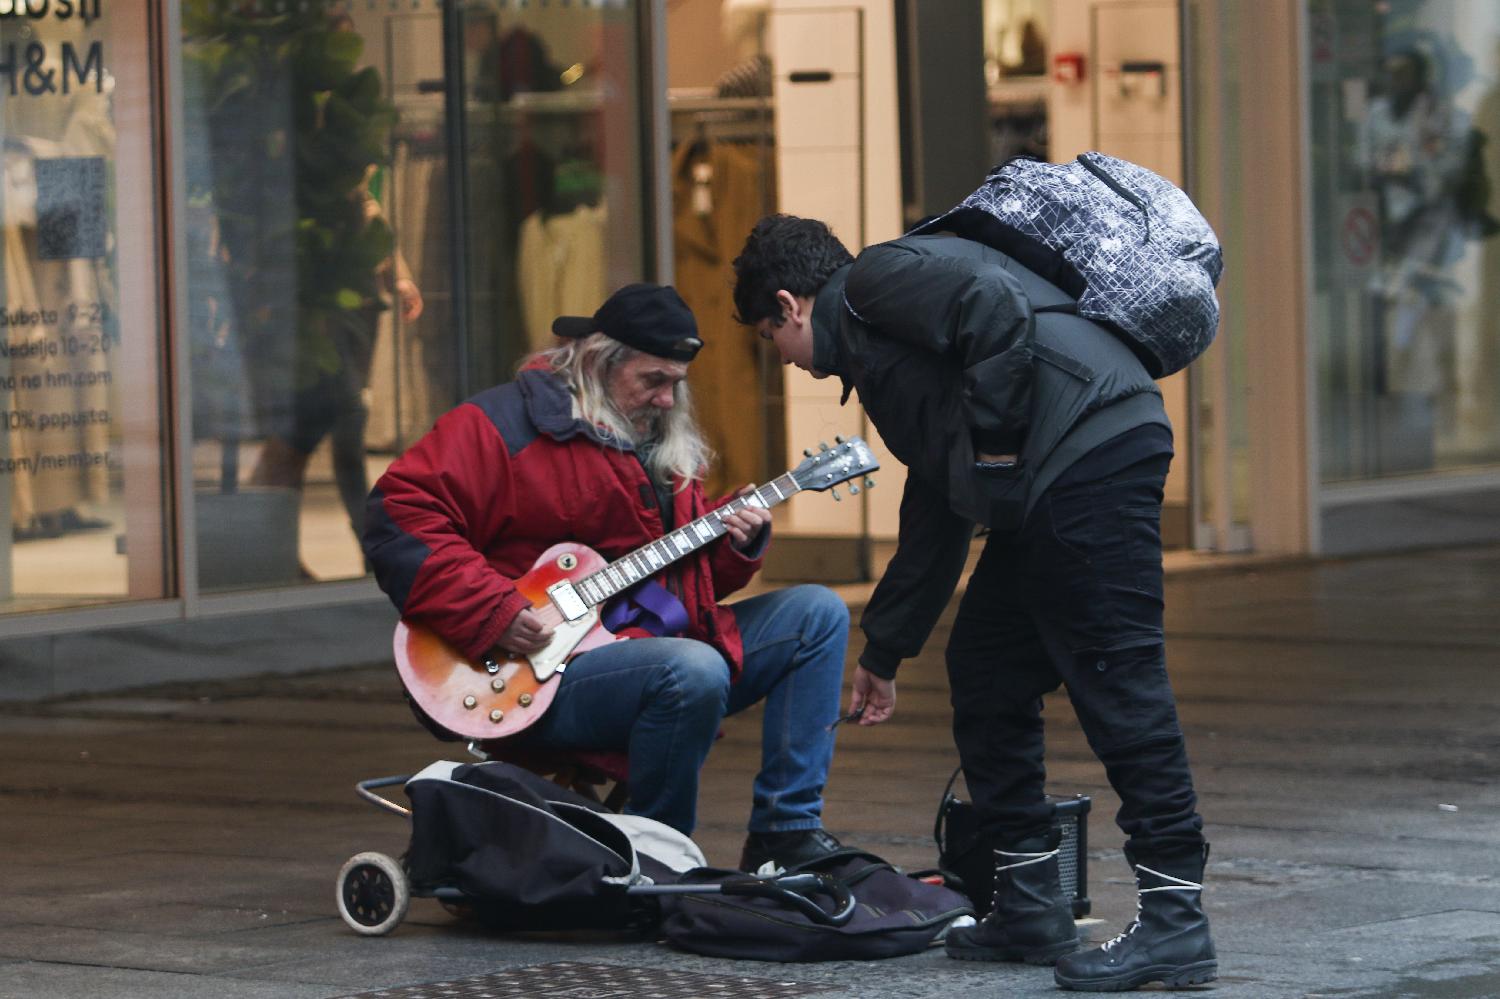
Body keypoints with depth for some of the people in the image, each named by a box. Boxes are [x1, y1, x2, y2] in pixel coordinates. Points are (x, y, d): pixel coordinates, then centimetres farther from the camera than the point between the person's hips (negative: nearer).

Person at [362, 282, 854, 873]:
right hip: (546, 679, -9)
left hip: (662, 643, 9)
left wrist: (737, 547, 1)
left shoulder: (667, 445, 18)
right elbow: (397, 514, -18)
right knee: (695, 672, -35)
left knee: (819, 613, 3)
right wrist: (491, 611, -23)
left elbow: (698, 576, 24)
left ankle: (785, 833, -2)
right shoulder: (510, 422, -8)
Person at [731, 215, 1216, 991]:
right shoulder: (872, 346, 32)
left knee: (1114, 679, -11)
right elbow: (935, 513, 36)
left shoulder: (874, 279, 3)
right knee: (984, 673, 15)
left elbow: (999, 309, -17)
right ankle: (1029, 908, 18)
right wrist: (884, 652, 41)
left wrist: (994, 440, -10)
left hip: (1091, 454, -10)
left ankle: (1175, 921, -12)